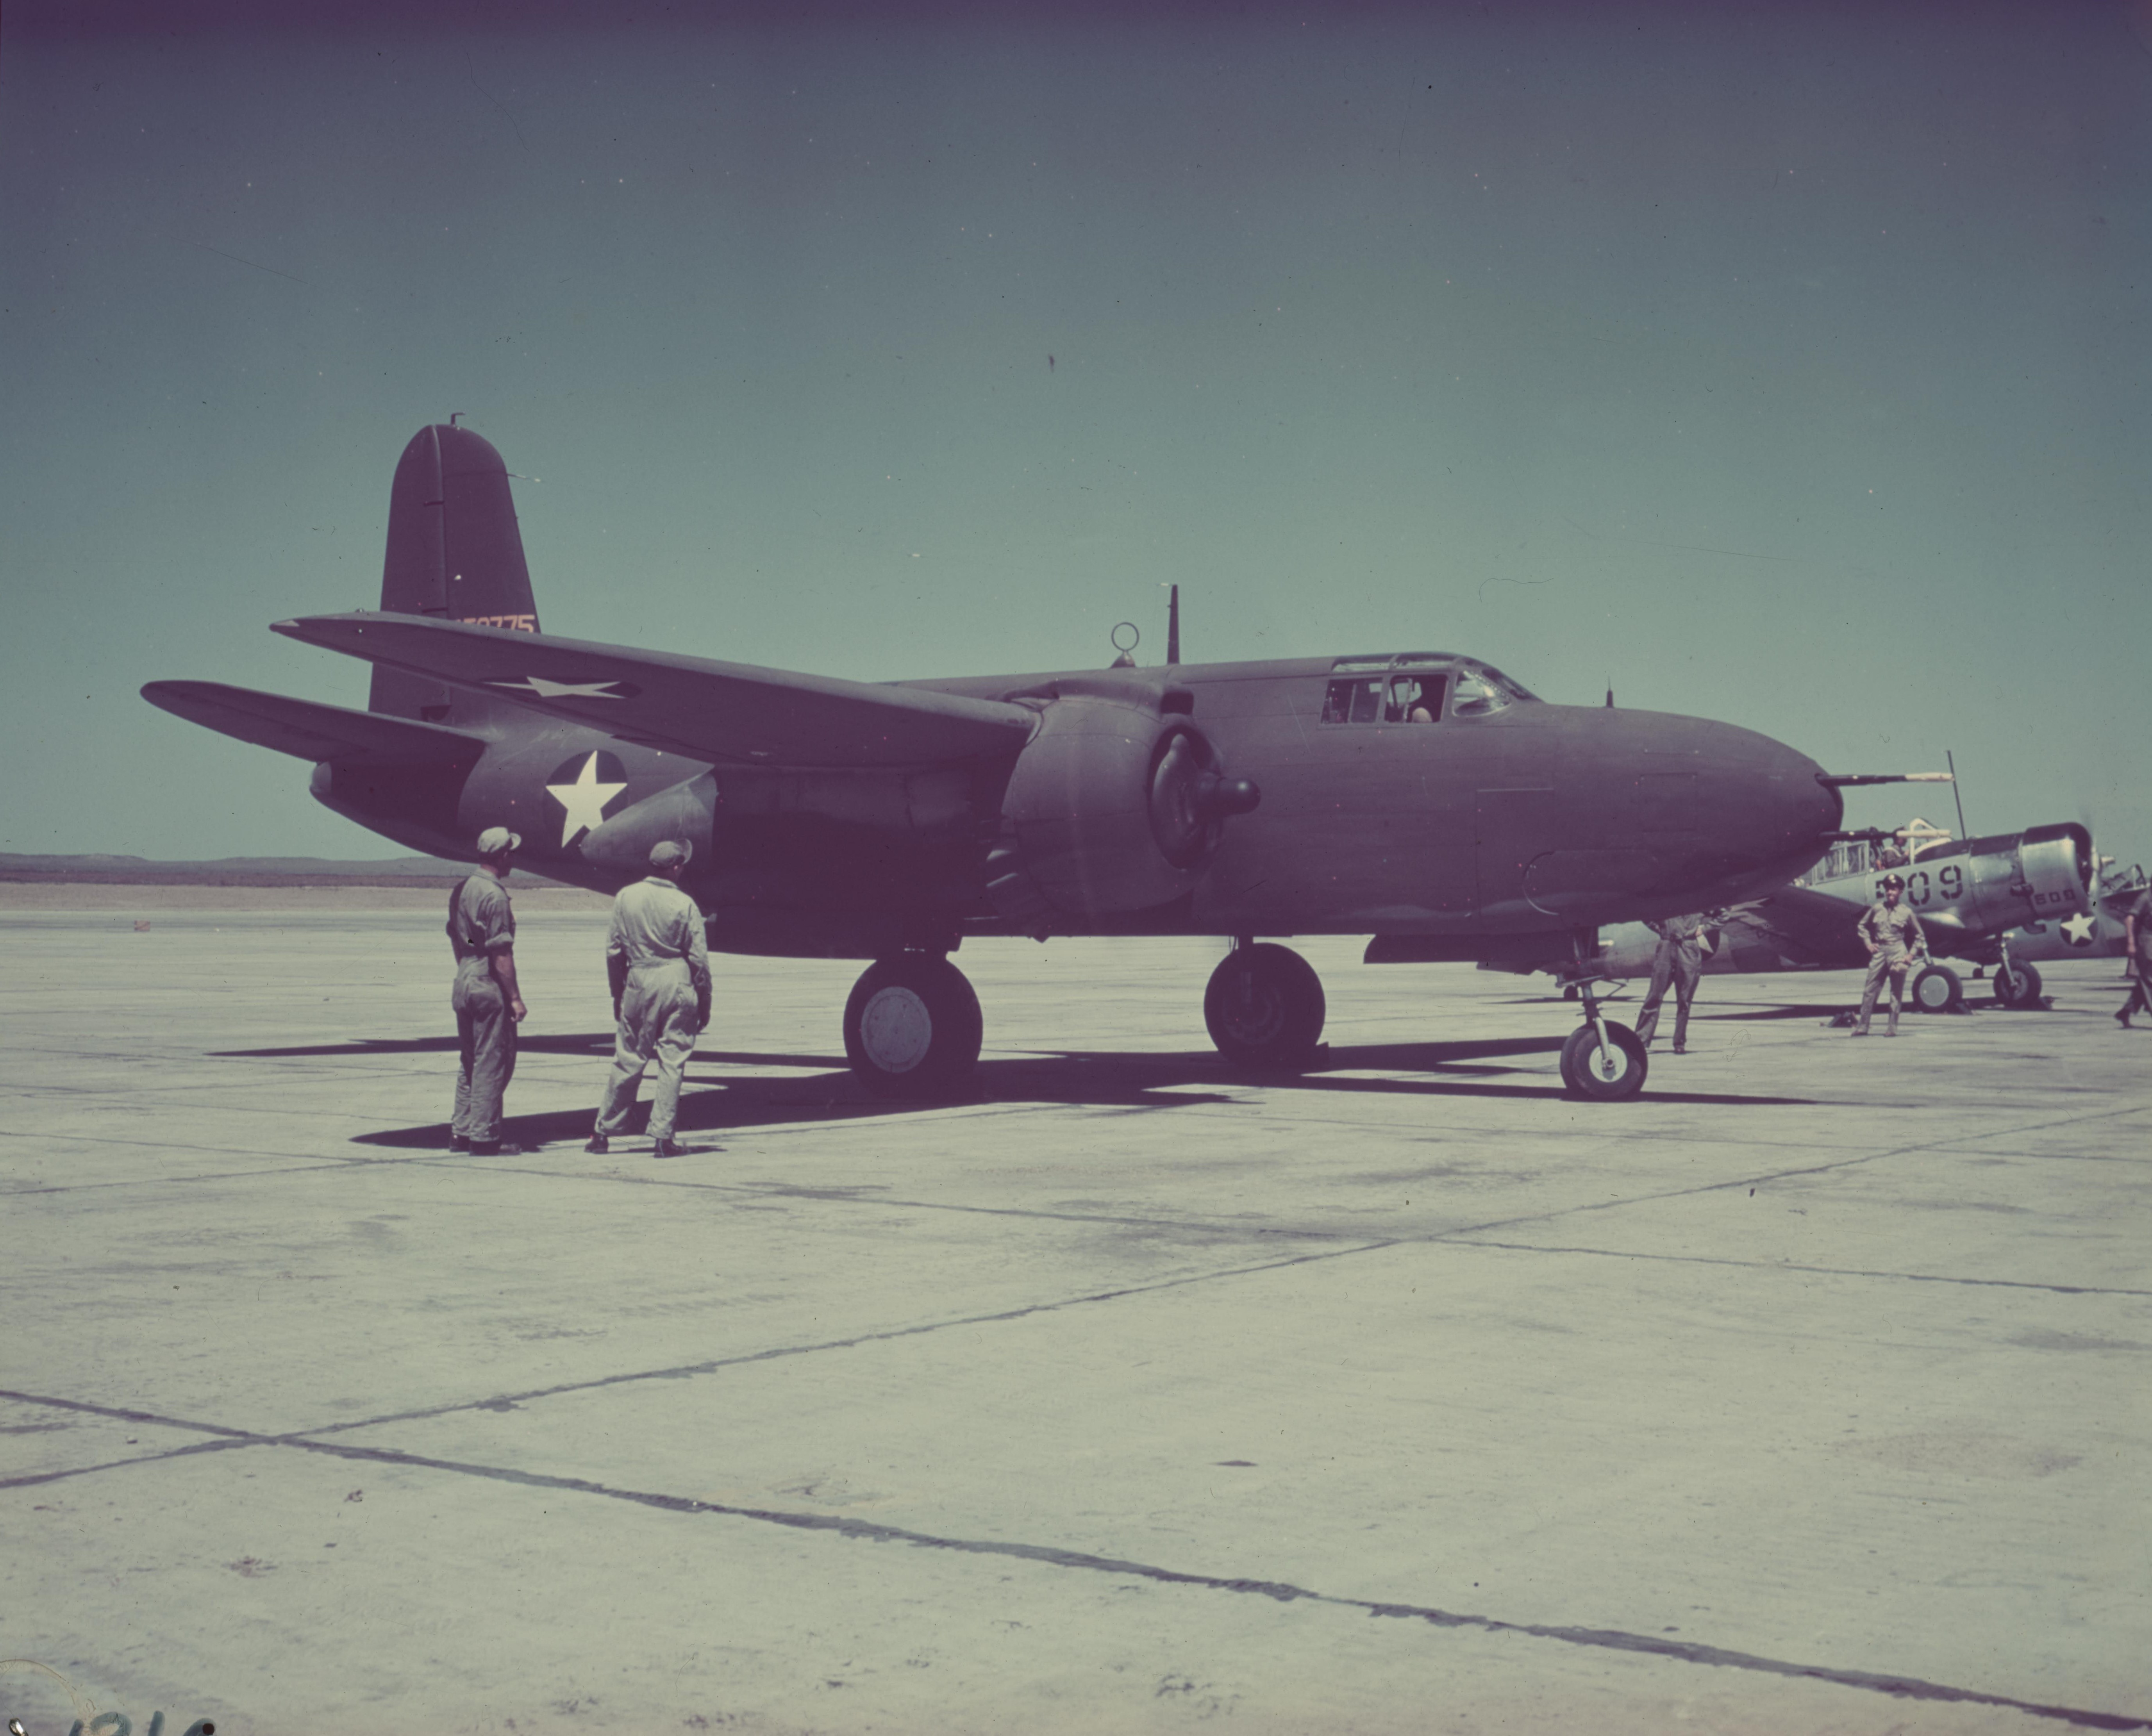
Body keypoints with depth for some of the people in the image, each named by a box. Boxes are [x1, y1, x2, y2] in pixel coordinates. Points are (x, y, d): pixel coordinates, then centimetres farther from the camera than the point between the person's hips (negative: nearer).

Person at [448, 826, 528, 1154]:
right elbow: (501, 955, -19)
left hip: (463, 983, 9)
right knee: (493, 1063, -2)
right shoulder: (494, 896, -17)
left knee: (469, 1062, 16)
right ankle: (484, 1136, 0)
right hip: (490, 990, -9)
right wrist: (515, 998, -15)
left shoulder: (461, 890, 10)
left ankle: (461, 1132, 21)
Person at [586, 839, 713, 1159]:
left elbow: (614, 949, 6)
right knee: (672, 1063, 3)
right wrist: (704, 1002, 5)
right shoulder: (684, 904, -7)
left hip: (638, 983, 3)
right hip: (678, 984, -3)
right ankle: (663, 1137, 3)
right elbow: (699, 958, -5)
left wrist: (617, 992, 17)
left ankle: (605, 1132, 16)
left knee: (627, 1061, 11)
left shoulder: (626, 897, 1)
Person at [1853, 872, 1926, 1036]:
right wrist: (1868, 943, 8)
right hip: (1879, 951, 2)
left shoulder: (1906, 913, 1)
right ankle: (1862, 1026, 2)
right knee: (1869, 989, -1)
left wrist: (1912, 954, 1)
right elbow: (1862, 926, 19)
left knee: (1897, 992, 1)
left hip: (1897, 952, -2)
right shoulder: (1876, 909, 5)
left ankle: (1893, 1027, 7)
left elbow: (1919, 936, 10)